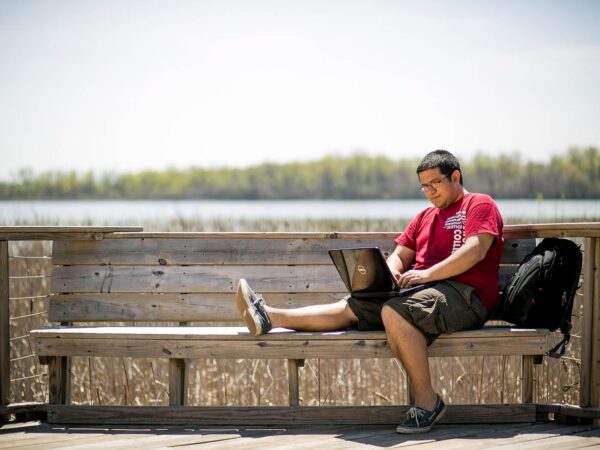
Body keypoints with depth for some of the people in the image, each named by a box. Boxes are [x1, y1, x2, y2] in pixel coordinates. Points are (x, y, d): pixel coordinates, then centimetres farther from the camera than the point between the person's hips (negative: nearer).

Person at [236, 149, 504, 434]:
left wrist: (426, 274, -20)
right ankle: (268, 318, -17)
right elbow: (399, 255, 23)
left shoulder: (480, 205, 4)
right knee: (350, 307, -6)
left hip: (463, 294, -8)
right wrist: (391, 272, -2)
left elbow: (475, 251, -13)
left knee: (394, 312, -35)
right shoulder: (426, 216, 30)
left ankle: (427, 401, -31)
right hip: (420, 291, 8)